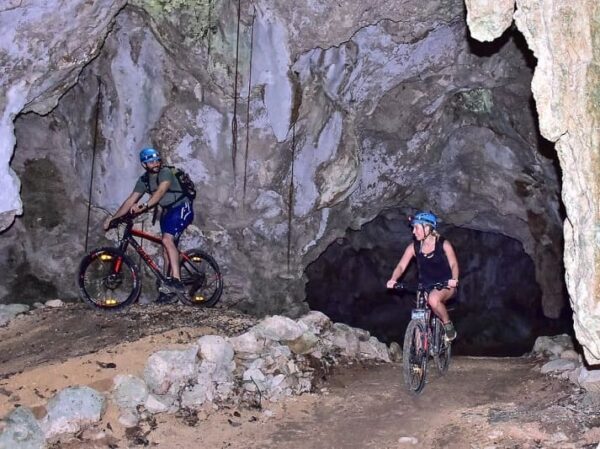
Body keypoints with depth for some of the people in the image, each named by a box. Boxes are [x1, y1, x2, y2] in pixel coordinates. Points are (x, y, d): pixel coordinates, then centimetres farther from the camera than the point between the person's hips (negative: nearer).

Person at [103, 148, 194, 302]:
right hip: (167, 212, 8)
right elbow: (130, 201, 2)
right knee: (167, 250, 6)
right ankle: (170, 291, 13)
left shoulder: (165, 172, -17)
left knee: (167, 240, -27)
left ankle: (177, 281, -31)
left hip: (182, 208, -8)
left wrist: (144, 206, -50)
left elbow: (161, 191, -35)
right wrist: (113, 217, -6)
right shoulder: (143, 180, 2)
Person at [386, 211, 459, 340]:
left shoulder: (443, 244, -12)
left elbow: (453, 264, -8)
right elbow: (401, 266, -7)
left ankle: (448, 324, -11)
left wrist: (454, 280, -29)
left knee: (433, 299, -35)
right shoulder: (414, 246, -4)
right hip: (426, 287, 4)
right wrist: (393, 280, -26)